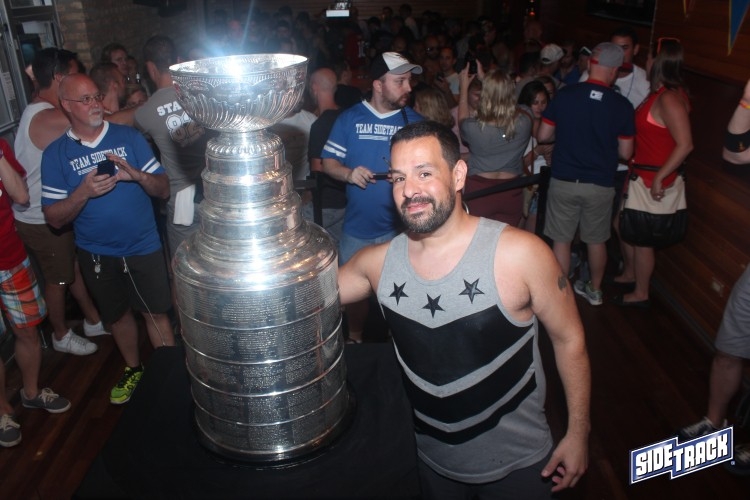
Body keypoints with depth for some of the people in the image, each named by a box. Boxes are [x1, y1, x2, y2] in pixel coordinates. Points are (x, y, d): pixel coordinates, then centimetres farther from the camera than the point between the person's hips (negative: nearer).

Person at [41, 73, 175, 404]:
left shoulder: (129, 136, -4)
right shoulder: (56, 153, -4)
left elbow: (164, 190, -5)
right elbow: (54, 219, -6)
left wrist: (137, 174, -25)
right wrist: (83, 192, -23)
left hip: (143, 248, -1)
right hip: (97, 255, 1)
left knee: (155, 313, 4)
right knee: (118, 316, 18)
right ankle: (133, 369, 40)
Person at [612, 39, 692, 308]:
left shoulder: (669, 98, -22)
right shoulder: (661, 93, 6)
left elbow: (685, 144, -27)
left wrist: (659, 178, -24)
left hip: (651, 179, -9)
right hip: (640, 174, 9)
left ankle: (640, 294, 22)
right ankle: (629, 273, 43)